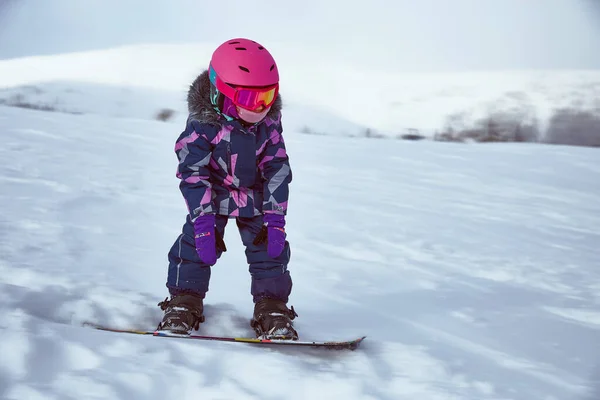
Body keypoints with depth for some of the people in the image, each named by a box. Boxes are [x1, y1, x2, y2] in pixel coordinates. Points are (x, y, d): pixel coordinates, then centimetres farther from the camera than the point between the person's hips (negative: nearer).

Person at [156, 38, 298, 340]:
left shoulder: (268, 122, -12)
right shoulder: (203, 124, -23)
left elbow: (277, 170, -6)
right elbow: (193, 171, -20)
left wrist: (276, 217, -11)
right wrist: (203, 219, -25)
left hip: (256, 198, 3)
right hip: (213, 196, -2)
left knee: (269, 248, -5)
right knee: (195, 243, -13)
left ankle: (272, 310, 5)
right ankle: (183, 304, 2)